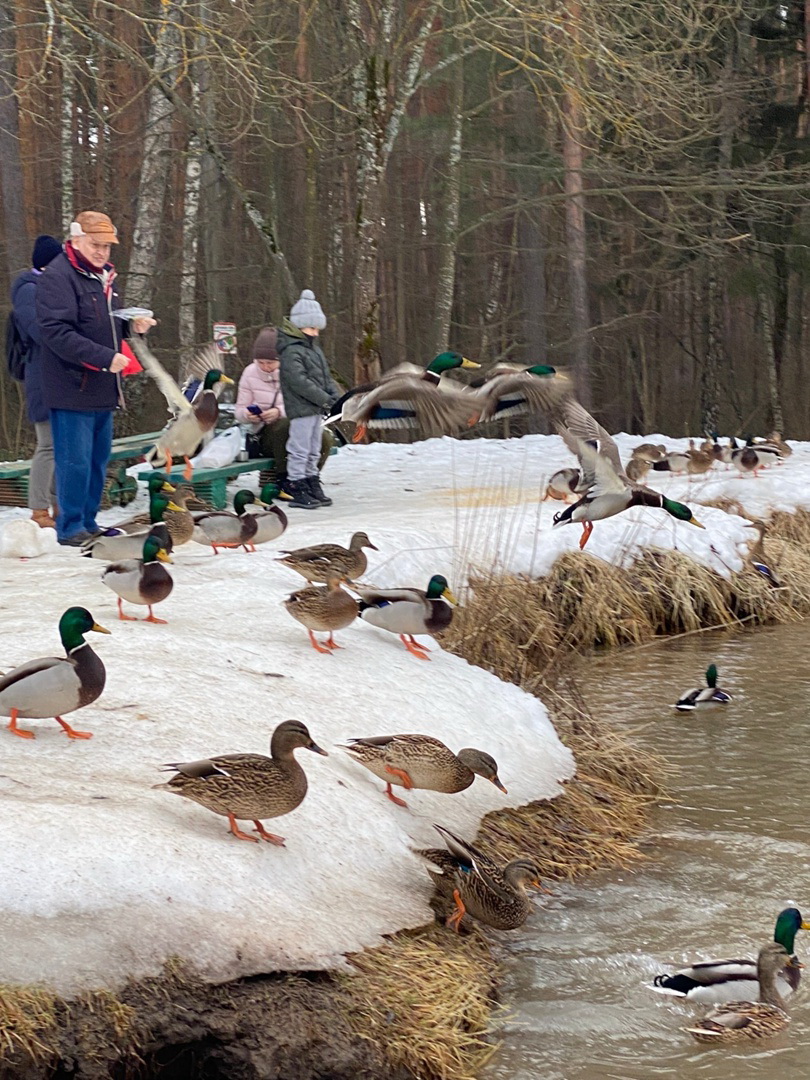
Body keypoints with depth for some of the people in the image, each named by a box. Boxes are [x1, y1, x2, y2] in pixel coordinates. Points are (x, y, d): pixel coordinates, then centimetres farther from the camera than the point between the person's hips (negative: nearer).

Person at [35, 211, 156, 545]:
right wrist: (105, 357, -25)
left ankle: (88, 523, 22)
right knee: (75, 460, -5)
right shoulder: (58, 277, -14)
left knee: (98, 459, 13)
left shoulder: (103, 276, 16)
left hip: (103, 390, 9)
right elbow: (57, 333, -22)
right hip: (72, 389, -9)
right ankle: (70, 528, 2)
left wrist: (132, 325, 4)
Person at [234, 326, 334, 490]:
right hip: (266, 436, -1)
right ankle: (282, 480, -23)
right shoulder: (250, 373, 2)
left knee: (324, 438, -30)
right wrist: (247, 415, -20)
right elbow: (239, 411, 6)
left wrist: (280, 411, -27)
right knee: (285, 424, -37)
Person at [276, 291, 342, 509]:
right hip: (301, 408, -10)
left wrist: (336, 396, 5)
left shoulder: (314, 349, 17)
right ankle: (296, 489, -1)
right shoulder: (291, 351, -15)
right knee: (299, 450, -5)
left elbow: (326, 376, 22)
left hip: (315, 409, 10)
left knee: (313, 451, 16)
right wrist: (325, 400, -22)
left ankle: (312, 487, 24)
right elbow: (299, 381, -23)